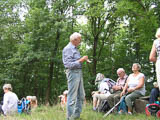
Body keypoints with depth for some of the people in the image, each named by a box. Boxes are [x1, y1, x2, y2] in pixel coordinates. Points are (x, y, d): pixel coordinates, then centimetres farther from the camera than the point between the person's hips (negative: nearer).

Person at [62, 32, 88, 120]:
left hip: (79, 72, 10)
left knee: (81, 96, 13)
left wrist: (84, 60, 9)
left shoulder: (75, 49, 18)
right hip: (73, 72, -10)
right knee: (72, 97, -6)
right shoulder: (68, 49, -11)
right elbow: (69, 64, -18)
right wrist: (81, 60, -17)